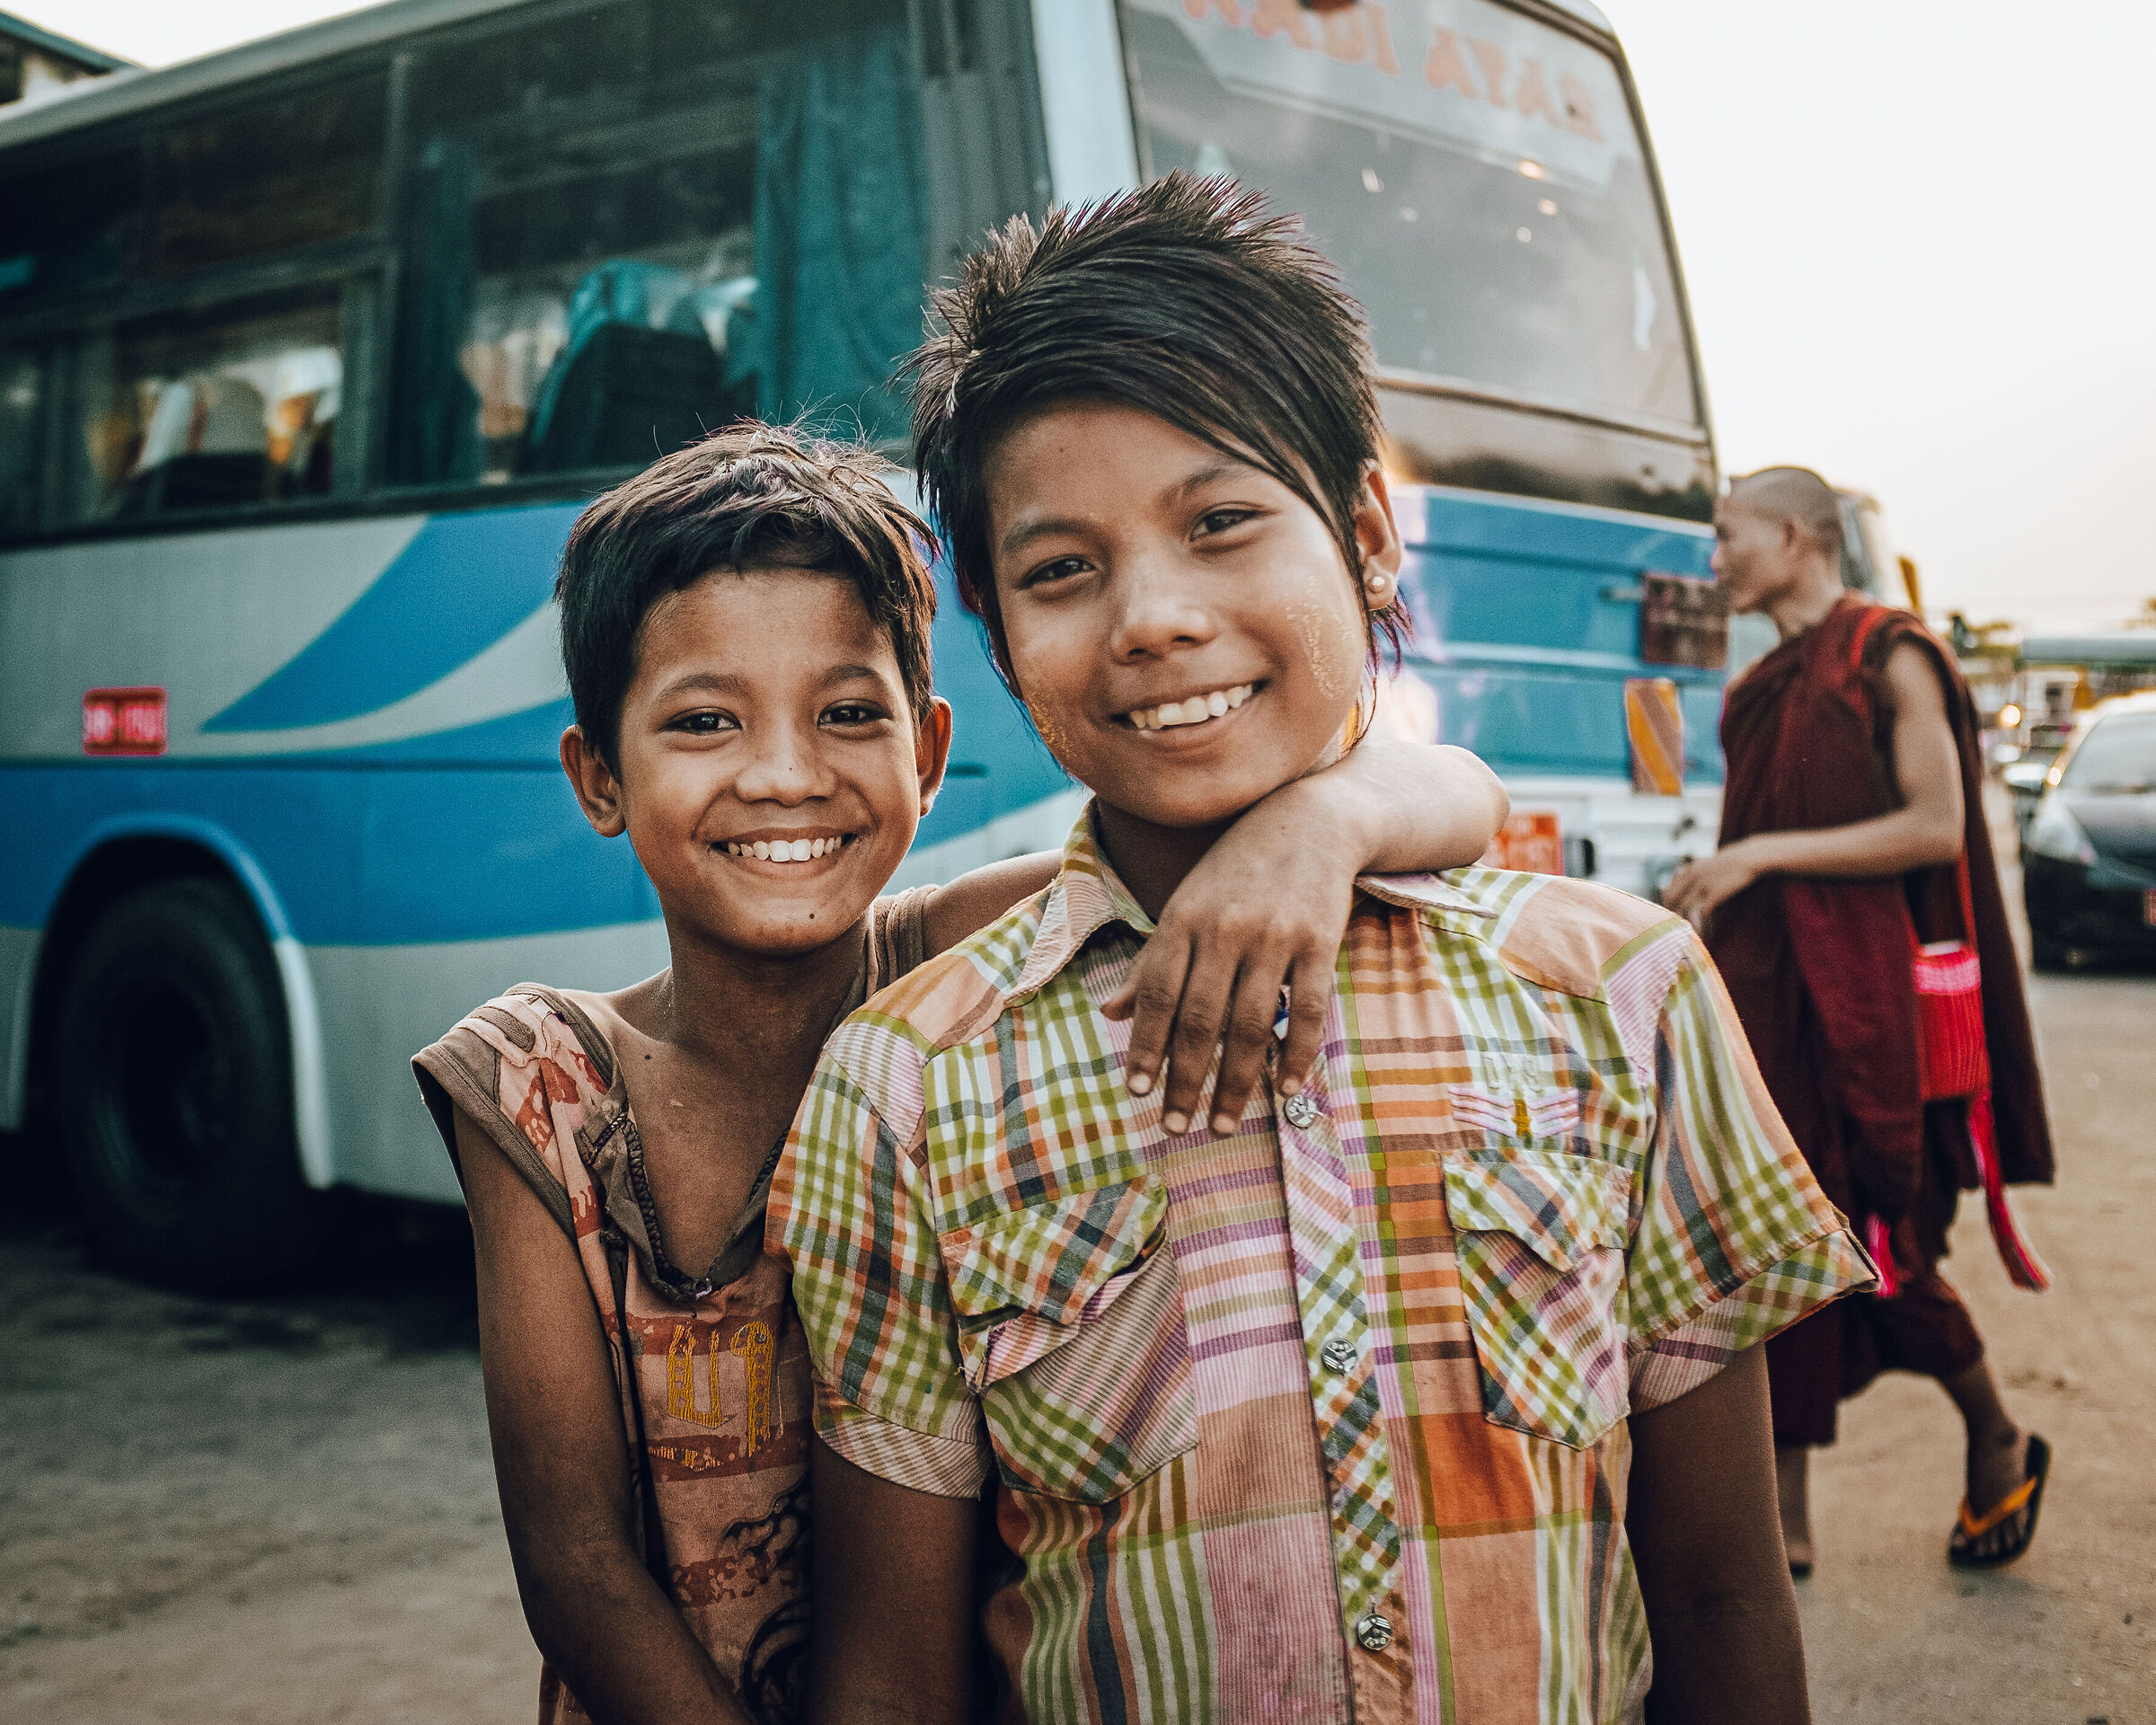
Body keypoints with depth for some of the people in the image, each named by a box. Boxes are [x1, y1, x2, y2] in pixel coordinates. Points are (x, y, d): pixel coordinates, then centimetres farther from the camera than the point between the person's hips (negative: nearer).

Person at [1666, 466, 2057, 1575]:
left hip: (1864, 998, -7)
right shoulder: (1763, 691, 16)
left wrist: (1764, 856, -18)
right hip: (1765, 995, 7)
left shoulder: (1890, 658, -6)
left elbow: (1936, 827, -15)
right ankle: (1783, 1515, 15)